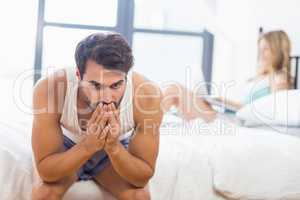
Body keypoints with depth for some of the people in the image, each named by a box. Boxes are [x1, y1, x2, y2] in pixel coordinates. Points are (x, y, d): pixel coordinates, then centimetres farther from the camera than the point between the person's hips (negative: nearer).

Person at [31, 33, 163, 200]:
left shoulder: (148, 95, -33)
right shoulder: (49, 89, -34)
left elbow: (143, 177, -22)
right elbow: (46, 171, -28)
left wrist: (114, 147, -40)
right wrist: (88, 146, -43)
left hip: (119, 150, 1)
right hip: (67, 149, 0)